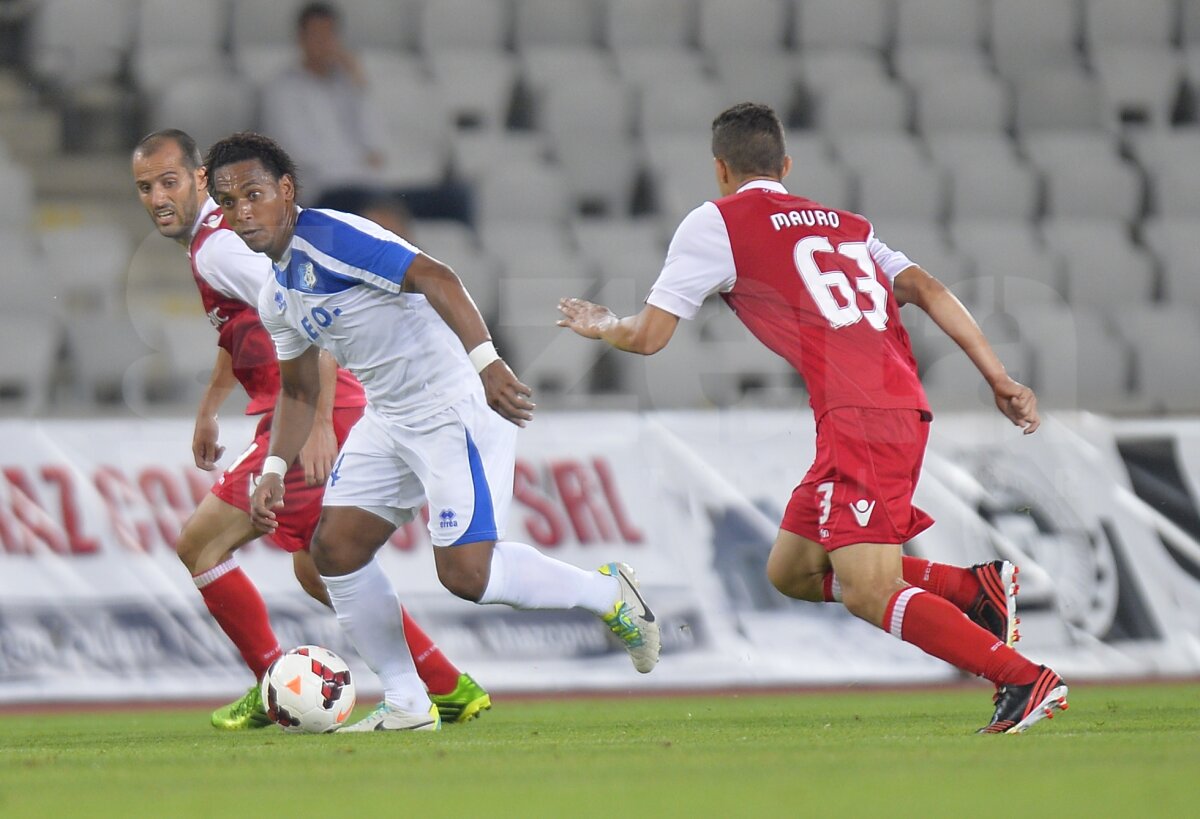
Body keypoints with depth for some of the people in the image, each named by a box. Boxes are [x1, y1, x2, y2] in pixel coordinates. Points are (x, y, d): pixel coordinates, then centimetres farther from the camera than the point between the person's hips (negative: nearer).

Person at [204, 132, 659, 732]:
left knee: (465, 572, -16)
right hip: (388, 419, 10)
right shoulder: (276, 298, 11)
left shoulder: (330, 237, -18)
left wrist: (486, 361, -40)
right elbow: (298, 391, 24)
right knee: (334, 547, 2)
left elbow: (435, 278, -29)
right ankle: (407, 704, 10)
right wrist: (274, 471, 12)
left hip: (456, 407, -10)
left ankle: (608, 594, 7)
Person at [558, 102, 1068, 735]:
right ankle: (978, 587, 6)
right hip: (905, 406, 8)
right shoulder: (845, 224, 26)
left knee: (867, 594, -15)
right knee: (790, 571, 15)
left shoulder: (715, 223, 7)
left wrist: (600, 326, 30)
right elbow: (926, 290, 15)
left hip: (859, 414, -8)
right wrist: (1001, 380, 11)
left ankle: (1024, 679, -25)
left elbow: (649, 336, 8)